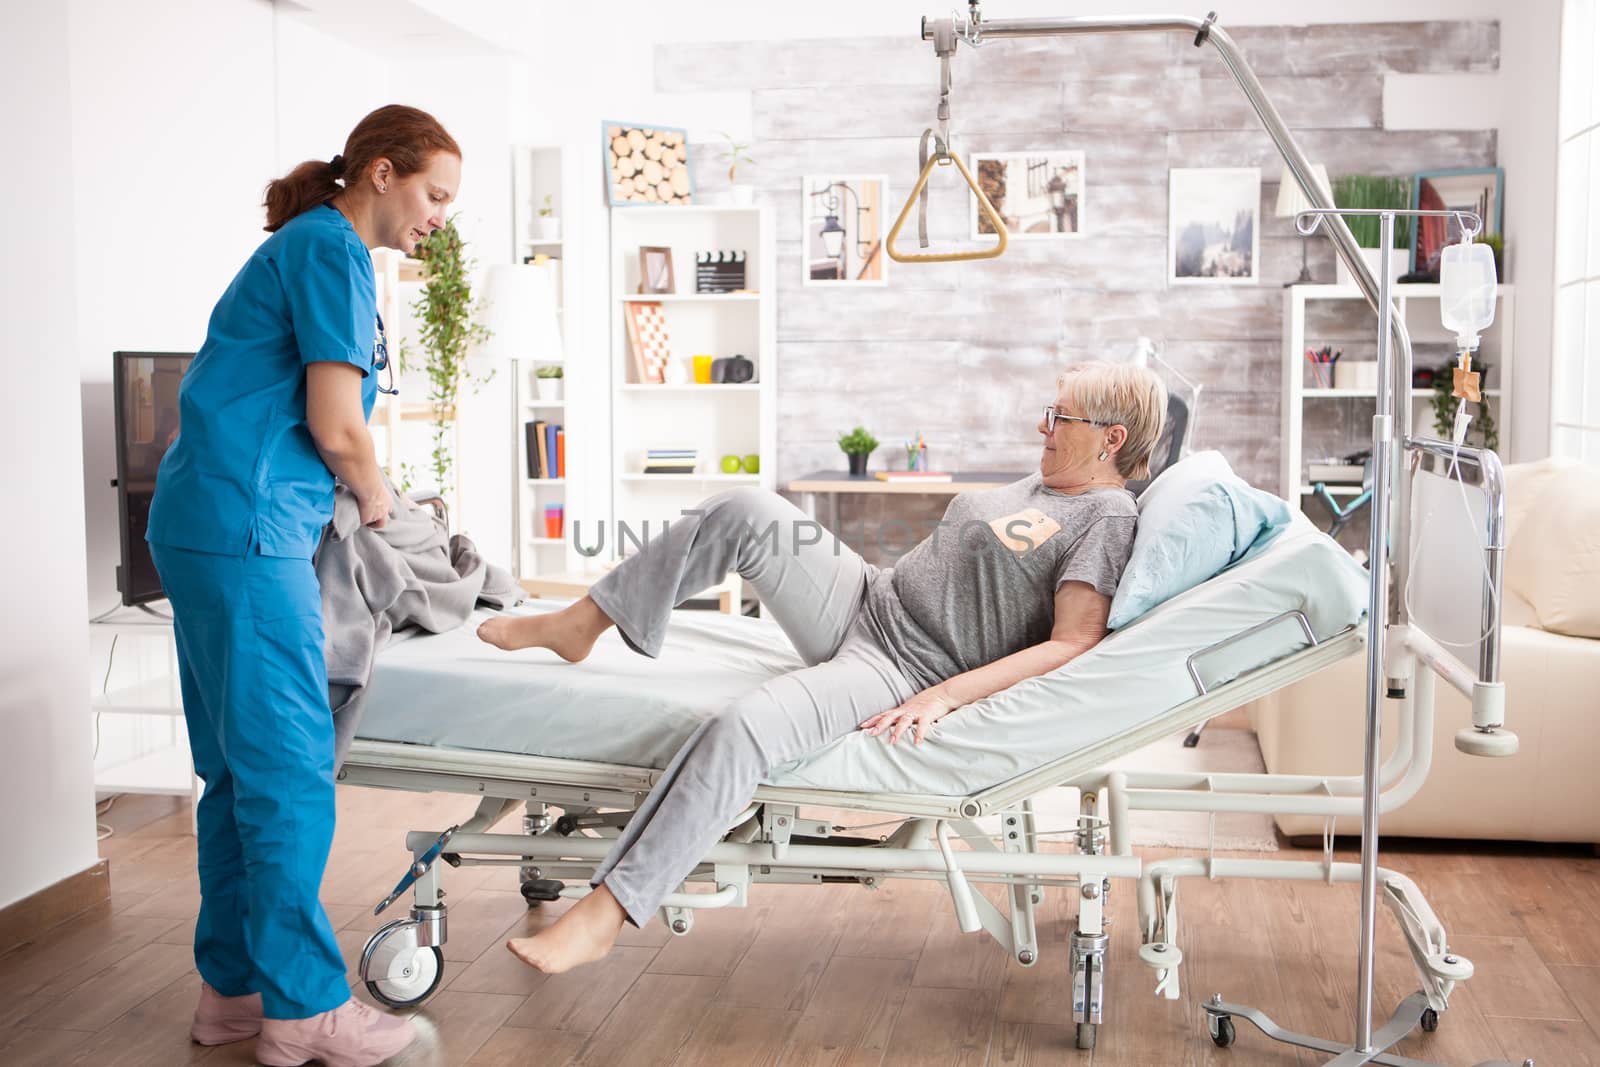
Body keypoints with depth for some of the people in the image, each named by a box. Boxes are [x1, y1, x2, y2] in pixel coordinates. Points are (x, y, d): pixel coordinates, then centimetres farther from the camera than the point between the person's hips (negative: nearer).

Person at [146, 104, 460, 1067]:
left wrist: (366, 498, 20)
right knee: (290, 769, -6)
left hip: (209, 523, 10)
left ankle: (233, 987, 21)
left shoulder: (308, 247, 22)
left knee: (240, 768, 13)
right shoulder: (333, 250, -9)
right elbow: (336, 427, -14)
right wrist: (378, 500, 4)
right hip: (245, 528, -10)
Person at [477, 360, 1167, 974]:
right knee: (744, 510, -9)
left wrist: (944, 696, -24)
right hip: (862, 603, 9)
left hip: (899, 677, -9)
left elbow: (1074, 644, -19)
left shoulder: (1109, 520, -10)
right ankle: (579, 626, 5)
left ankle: (603, 916, -25)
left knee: (740, 729, -31)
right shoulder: (1042, 483, 17)